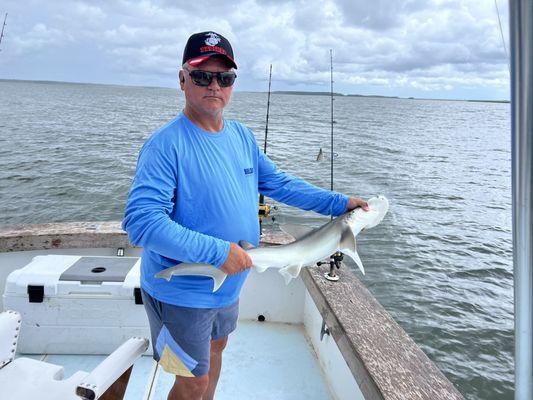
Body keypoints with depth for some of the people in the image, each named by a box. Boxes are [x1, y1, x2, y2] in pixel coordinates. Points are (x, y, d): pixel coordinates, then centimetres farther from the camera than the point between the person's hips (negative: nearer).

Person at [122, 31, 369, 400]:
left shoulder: (242, 136, 1)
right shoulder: (166, 144, -23)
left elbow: (278, 182, 9)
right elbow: (140, 221, -30)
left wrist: (339, 203, 4)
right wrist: (217, 251, -34)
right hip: (181, 292, -7)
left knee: (216, 349, 28)